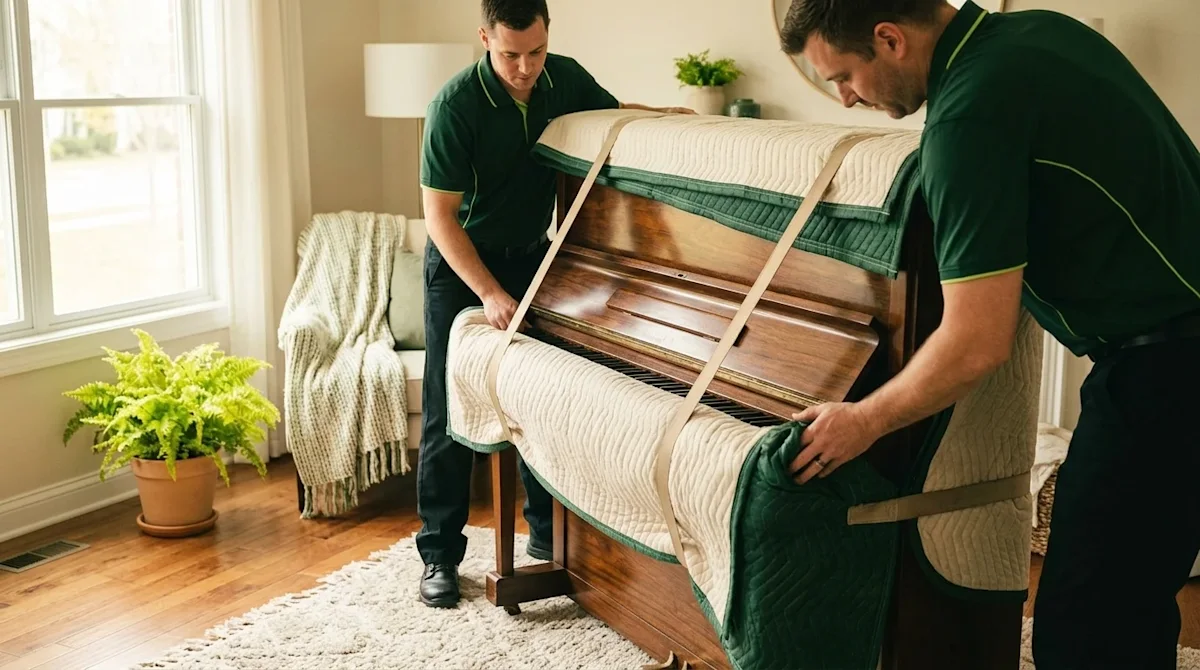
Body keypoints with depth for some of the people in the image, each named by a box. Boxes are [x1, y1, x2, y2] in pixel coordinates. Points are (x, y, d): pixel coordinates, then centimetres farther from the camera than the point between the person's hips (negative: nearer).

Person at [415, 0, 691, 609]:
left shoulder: (565, 79, -9)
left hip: (530, 257, 5)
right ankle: (440, 553, 8)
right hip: (461, 263, -4)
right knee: (449, 413, -3)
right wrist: (490, 293, -28)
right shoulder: (455, 105, -24)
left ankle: (548, 533, 23)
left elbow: (614, 112, 13)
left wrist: (666, 113, -8)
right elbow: (440, 216, -22)